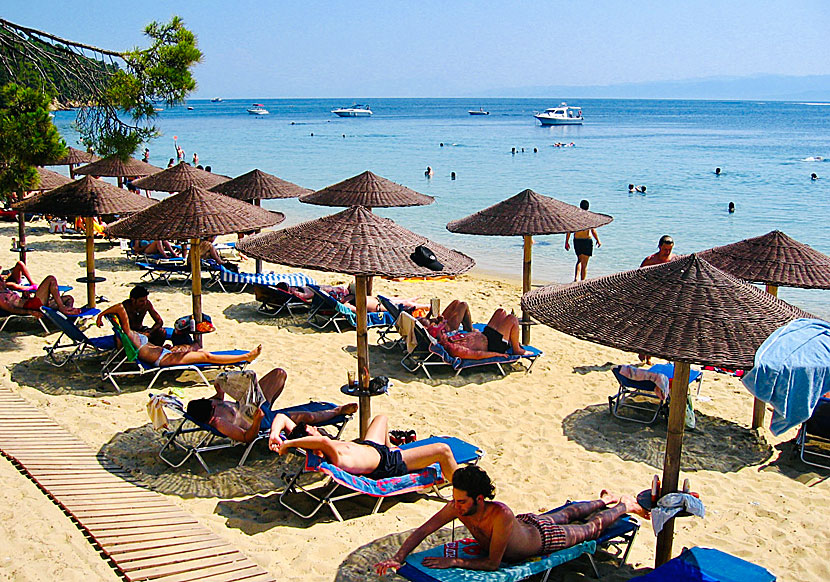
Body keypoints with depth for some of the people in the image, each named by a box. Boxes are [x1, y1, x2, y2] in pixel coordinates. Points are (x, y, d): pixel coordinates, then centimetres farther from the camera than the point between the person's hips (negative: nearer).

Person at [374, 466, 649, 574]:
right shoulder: (457, 507, -34)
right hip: (525, 522, 6)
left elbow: (493, 563, -43)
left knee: (591, 528, 22)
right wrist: (397, 558, -44)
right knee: (564, 515, 34)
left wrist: (454, 562, -48)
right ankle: (603, 500, 62)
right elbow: (422, 531, -31)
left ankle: (624, 505, 49)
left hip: (543, 537, -6)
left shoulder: (500, 515, -50)